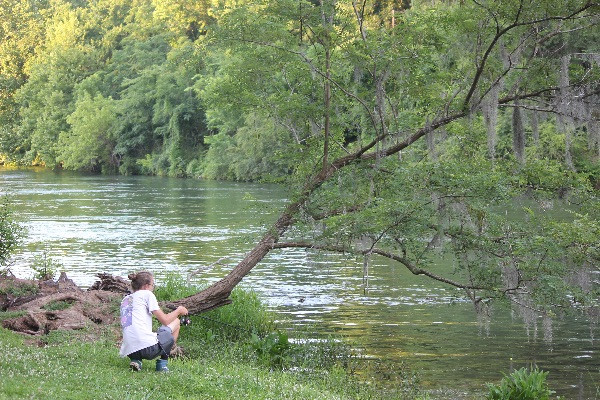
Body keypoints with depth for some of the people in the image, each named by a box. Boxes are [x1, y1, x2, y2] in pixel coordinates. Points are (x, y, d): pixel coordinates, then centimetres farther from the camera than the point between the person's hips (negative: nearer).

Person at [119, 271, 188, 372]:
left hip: (129, 352, 7)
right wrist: (179, 310, 18)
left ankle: (136, 360, 10)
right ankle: (163, 362, 12)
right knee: (176, 322, 18)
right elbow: (165, 320, -1)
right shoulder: (147, 294, 4)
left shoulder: (125, 300, 25)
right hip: (149, 346, -7)